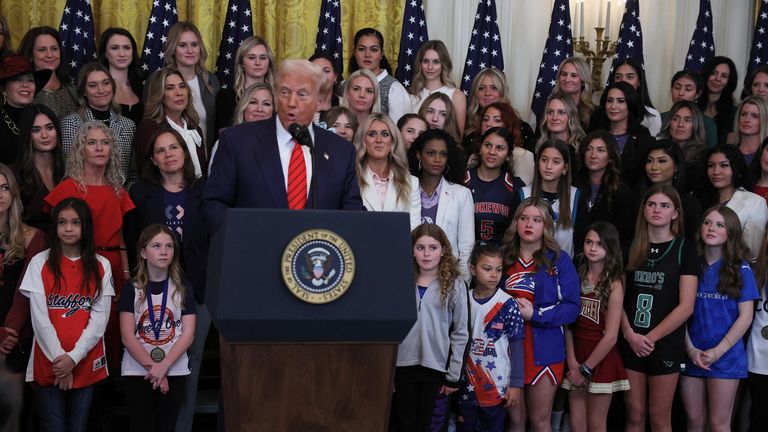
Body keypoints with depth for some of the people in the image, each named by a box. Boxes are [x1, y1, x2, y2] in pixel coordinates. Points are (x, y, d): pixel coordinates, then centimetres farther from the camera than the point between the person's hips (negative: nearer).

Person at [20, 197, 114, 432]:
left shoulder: (101, 266, 3)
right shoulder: (39, 263, 0)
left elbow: (100, 318, -3)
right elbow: (39, 318, -5)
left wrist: (73, 357, -13)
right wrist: (58, 358, -12)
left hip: (86, 364, 1)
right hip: (48, 363, -1)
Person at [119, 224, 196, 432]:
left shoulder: (181, 288, 3)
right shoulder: (131, 289, -1)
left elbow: (188, 334, -3)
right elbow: (128, 337, -6)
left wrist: (163, 367, -13)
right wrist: (152, 367, -12)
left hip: (174, 370, 1)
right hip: (137, 371, -1)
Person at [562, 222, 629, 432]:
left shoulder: (613, 284, -9)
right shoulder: (577, 277, 4)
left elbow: (611, 336, -11)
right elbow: (568, 323, 1)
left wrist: (585, 368, -8)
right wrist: (572, 361, -9)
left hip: (601, 360, -4)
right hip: (577, 356, 4)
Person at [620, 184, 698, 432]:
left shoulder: (684, 249, -3)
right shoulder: (631, 248, 7)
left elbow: (686, 307, -9)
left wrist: (650, 338, -11)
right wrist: (630, 334, -9)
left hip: (666, 345, -3)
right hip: (630, 344, 3)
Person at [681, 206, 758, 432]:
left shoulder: (740, 269, -2)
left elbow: (745, 317, -5)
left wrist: (718, 351, -11)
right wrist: (691, 350, -6)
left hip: (726, 356, -3)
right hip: (691, 356, 3)